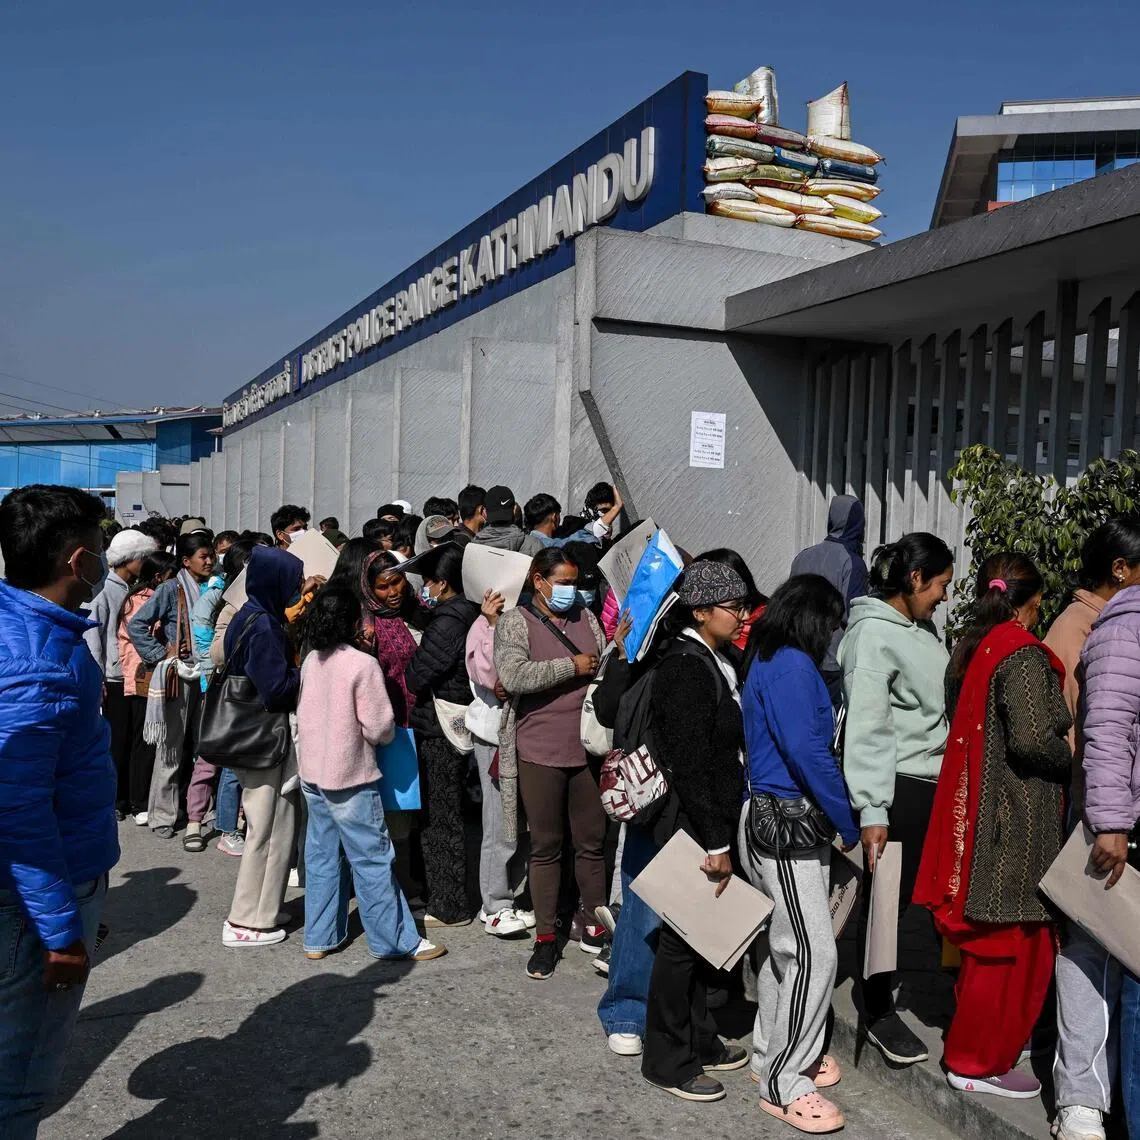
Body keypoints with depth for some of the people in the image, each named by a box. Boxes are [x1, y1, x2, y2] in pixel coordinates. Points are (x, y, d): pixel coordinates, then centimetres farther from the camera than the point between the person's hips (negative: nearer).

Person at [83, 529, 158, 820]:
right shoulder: (105, 592, -7)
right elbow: (92, 635, -10)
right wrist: (97, 679, -13)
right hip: (114, 679, -5)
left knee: (134, 740, 10)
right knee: (115, 742, 3)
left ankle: (128, 796, 21)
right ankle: (111, 800, 14)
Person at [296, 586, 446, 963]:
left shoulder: (311, 661, 3)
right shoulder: (363, 664, -17)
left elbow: (303, 712, 10)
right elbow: (379, 728, -16)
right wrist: (387, 732, 5)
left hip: (312, 773, 7)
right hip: (350, 776, -7)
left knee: (322, 855, 15)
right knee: (372, 860, 1)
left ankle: (319, 939, 22)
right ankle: (396, 941, 9)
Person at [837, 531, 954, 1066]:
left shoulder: (920, 627, 12)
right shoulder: (873, 633, -15)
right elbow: (866, 727, -20)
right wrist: (872, 811, -22)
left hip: (936, 784, 8)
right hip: (897, 787, -8)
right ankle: (878, 1012, 19)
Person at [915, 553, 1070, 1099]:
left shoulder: (968, 651, 9)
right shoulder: (1022, 655, -15)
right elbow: (1032, 738, -25)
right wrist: (1072, 763, -6)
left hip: (977, 809, 9)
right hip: (1019, 820, -9)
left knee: (986, 937, 21)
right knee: (1016, 942, 5)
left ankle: (972, 1047, 35)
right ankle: (980, 1063, 16)